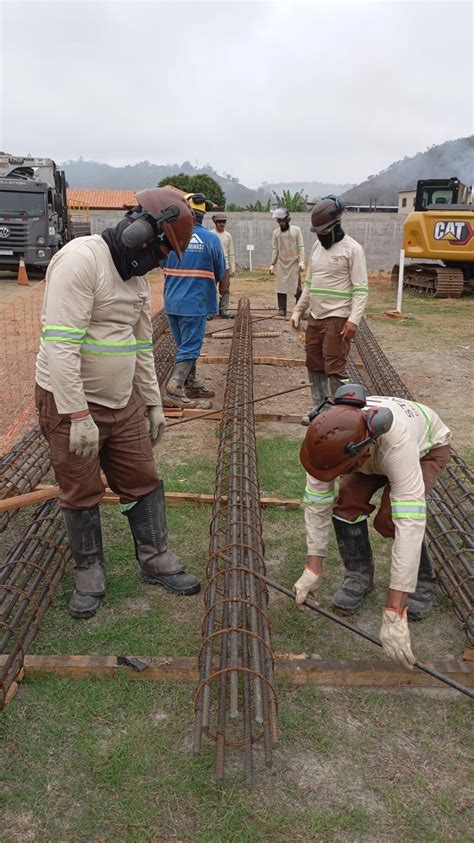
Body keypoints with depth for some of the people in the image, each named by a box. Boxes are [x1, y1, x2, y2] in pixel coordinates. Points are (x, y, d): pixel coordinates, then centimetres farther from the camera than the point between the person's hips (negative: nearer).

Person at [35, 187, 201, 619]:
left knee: (143, 481, 13)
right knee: (82, 494, 8)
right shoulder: (82, 259, -19)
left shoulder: (137, 275, 10)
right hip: (70, 403, -7)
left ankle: (156, 560, 30)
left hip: (123, 401, 8)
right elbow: (61, 344, -26)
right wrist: (78, 416, -26)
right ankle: (89, 572, 27)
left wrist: (153, 403, 17)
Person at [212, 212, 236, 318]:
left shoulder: (228, 235, 11)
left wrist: (232, 268, 6)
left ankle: (224, 310, 8)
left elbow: (231, 254, 12)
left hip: (225, 267, 3)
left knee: (225, 290, 2)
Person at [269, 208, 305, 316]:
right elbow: (274, 249, 6)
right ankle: (282, 309, 4)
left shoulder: (296, 230, -2)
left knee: (296, 287, -3)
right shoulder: (276, 232, 5)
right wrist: (272, 264, 1)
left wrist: (301, 261, -12)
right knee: (281, 286, 0)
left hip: (294, 263, -2)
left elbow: (301, 247, -3)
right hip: (281, 263, 2)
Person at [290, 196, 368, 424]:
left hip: (337, 319, -8)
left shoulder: (352, 249, -9)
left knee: (334, 368, -8)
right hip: (315, 317, 8)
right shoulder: (317, 246, 13)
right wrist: (298, 310, 15)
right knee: (314, 365, 12)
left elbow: (361, 289, -14)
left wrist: (354, 320, -23)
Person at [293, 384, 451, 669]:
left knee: (390, 518, -25)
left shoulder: (397, 446, -49)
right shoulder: (328, 438, -35)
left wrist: (394, 613, -51)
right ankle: (359, 574, 5)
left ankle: (422, 580, 3)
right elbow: (317, 503, -24)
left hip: (428, 447, -4)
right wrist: (314, 568, -25)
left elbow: (410, 526, -51)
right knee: (347, 502, -20)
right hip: (374, 452, 4)